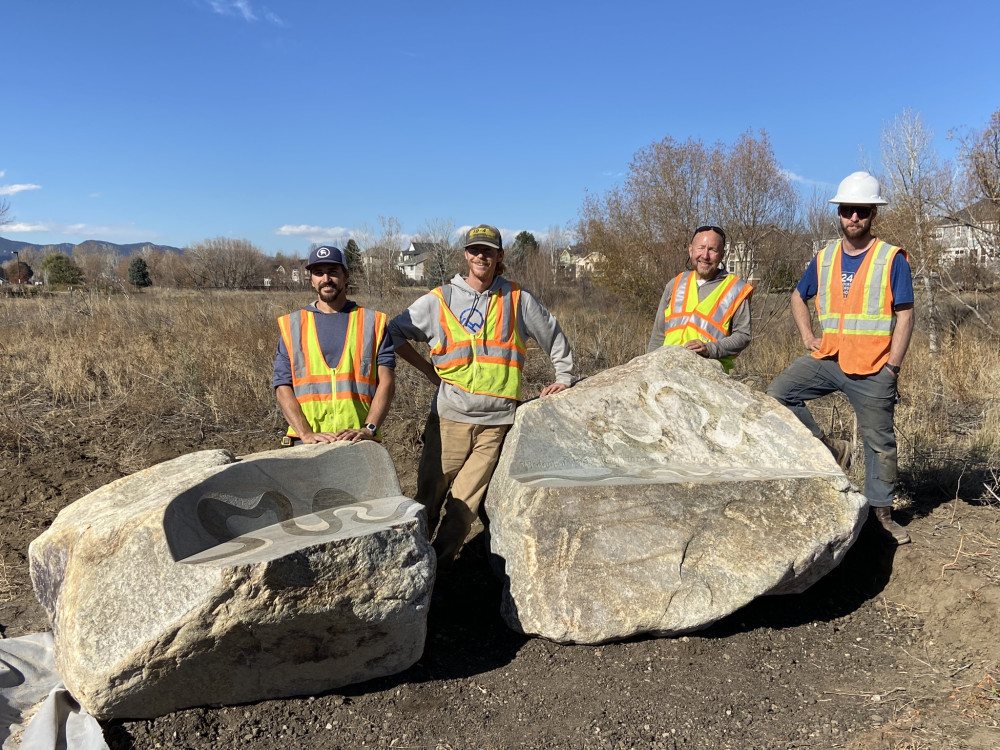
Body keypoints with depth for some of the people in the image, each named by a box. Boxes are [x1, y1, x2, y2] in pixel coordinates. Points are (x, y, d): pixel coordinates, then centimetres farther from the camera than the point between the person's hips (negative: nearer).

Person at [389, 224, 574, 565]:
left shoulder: (517, 299, 7)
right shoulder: (440, 300, 5)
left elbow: (554, 336, 19)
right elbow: (394, 332, 11)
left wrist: (564, 377, 14)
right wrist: (429, 370, 6)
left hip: (496, 421, 0)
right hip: (449, 417, 0)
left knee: (465, 503, 0)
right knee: (429, 494, 3)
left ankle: (440, 564, 11)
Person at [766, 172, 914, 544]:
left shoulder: (892, 259, -4)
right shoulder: (824, 258, 7)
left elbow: (904, 315, -5)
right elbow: (798, 297, 22)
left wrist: (892, 367, -10)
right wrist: (808, 337, 7)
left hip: (873, 369, -4)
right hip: (826, 359, 4)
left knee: (879, 441, 5)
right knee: (777, 395, -13)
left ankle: (882, 511, 21)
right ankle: (830, 447, 3)